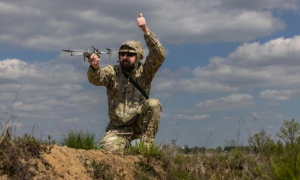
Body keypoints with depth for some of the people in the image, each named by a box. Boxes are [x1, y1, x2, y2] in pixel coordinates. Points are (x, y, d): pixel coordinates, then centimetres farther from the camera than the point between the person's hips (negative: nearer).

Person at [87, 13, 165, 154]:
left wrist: (145, 30, -29)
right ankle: (125, 144, 10)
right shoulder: (112, 72, -1)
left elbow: (159, 56, -19)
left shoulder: (144, 71, -2)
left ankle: (146, 147, -16)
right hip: (118, 128, 0)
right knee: (108, 149, -27)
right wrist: (94, 67, -45)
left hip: (139, 124, 0)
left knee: (153, 104, -28)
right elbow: (96, 79, -21)